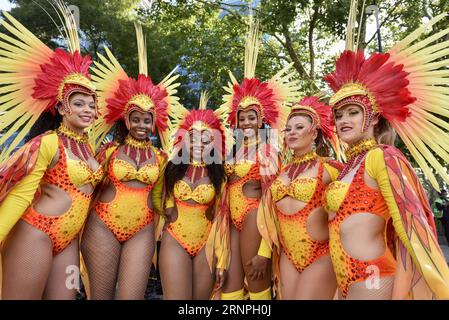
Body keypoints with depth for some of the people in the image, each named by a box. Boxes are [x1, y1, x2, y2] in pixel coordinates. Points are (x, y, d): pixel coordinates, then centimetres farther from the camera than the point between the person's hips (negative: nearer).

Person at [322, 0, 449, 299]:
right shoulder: (349, 165, 10)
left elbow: (411, 229, -19)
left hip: (371, 282, -8)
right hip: (348, 283, 8)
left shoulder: (383, 157, -13)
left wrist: (399, 295, -21)